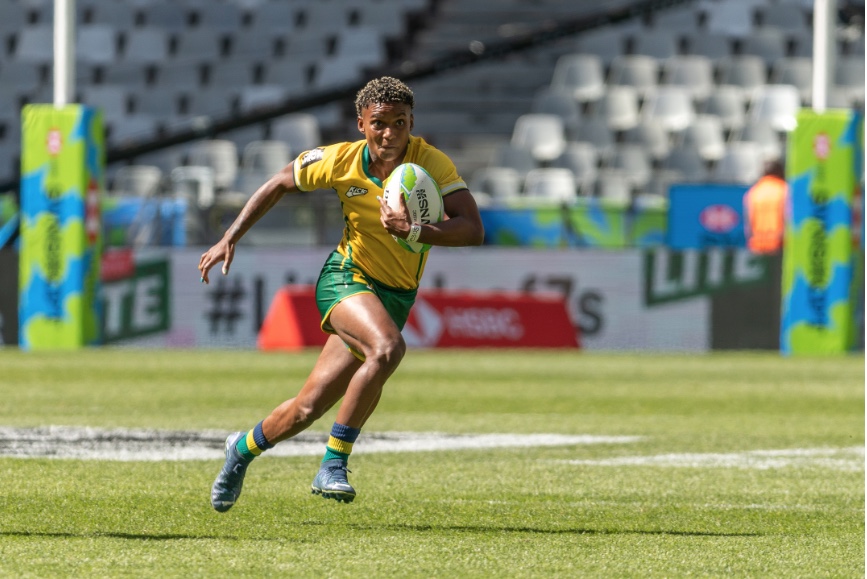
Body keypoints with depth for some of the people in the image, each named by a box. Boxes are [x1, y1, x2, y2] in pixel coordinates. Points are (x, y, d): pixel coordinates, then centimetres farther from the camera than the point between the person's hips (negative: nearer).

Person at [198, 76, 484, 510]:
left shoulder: (432, 164, -16)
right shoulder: (341, 161, -13)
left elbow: (473, 230, -25)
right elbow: (281, 183, 5)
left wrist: (413, 231, -39)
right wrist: (230, 238, 4)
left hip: (396, 296, 2)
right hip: (346, 279, -2)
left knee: (310, 408, 5)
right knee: (387, 347, -34)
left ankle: (245, 447, 35)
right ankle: (334, 465, -23)